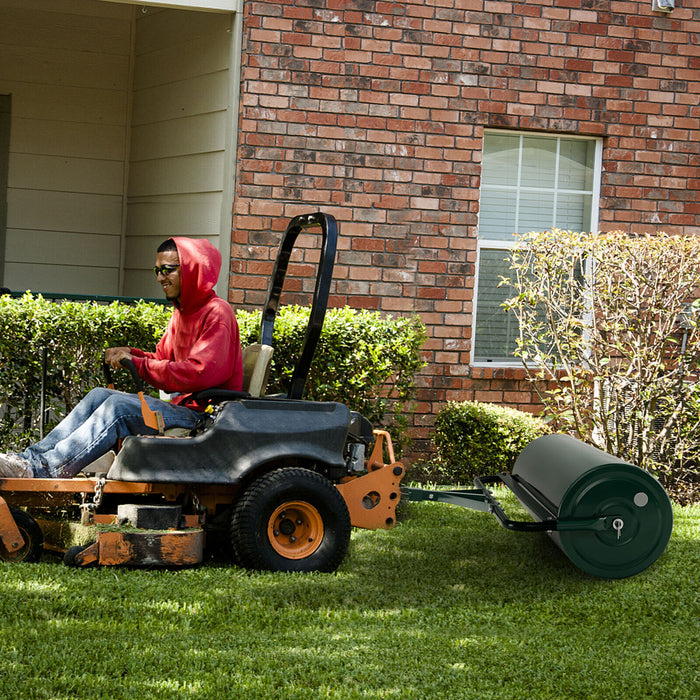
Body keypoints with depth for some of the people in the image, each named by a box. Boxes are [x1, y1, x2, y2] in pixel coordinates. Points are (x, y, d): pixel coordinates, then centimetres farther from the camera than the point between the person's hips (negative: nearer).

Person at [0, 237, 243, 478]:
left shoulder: (217, 313, -12)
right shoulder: (181, 312, 19)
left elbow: (200, 373, -24)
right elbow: (162, 358, 22)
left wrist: (139, 364, -18)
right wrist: (131, 354, 0)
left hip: (204, 413, -9)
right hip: (179, 403, 9)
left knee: (119, 405, -25)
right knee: (99, 396, -4)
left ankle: (42, 469, -32)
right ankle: (33, 457, -15)